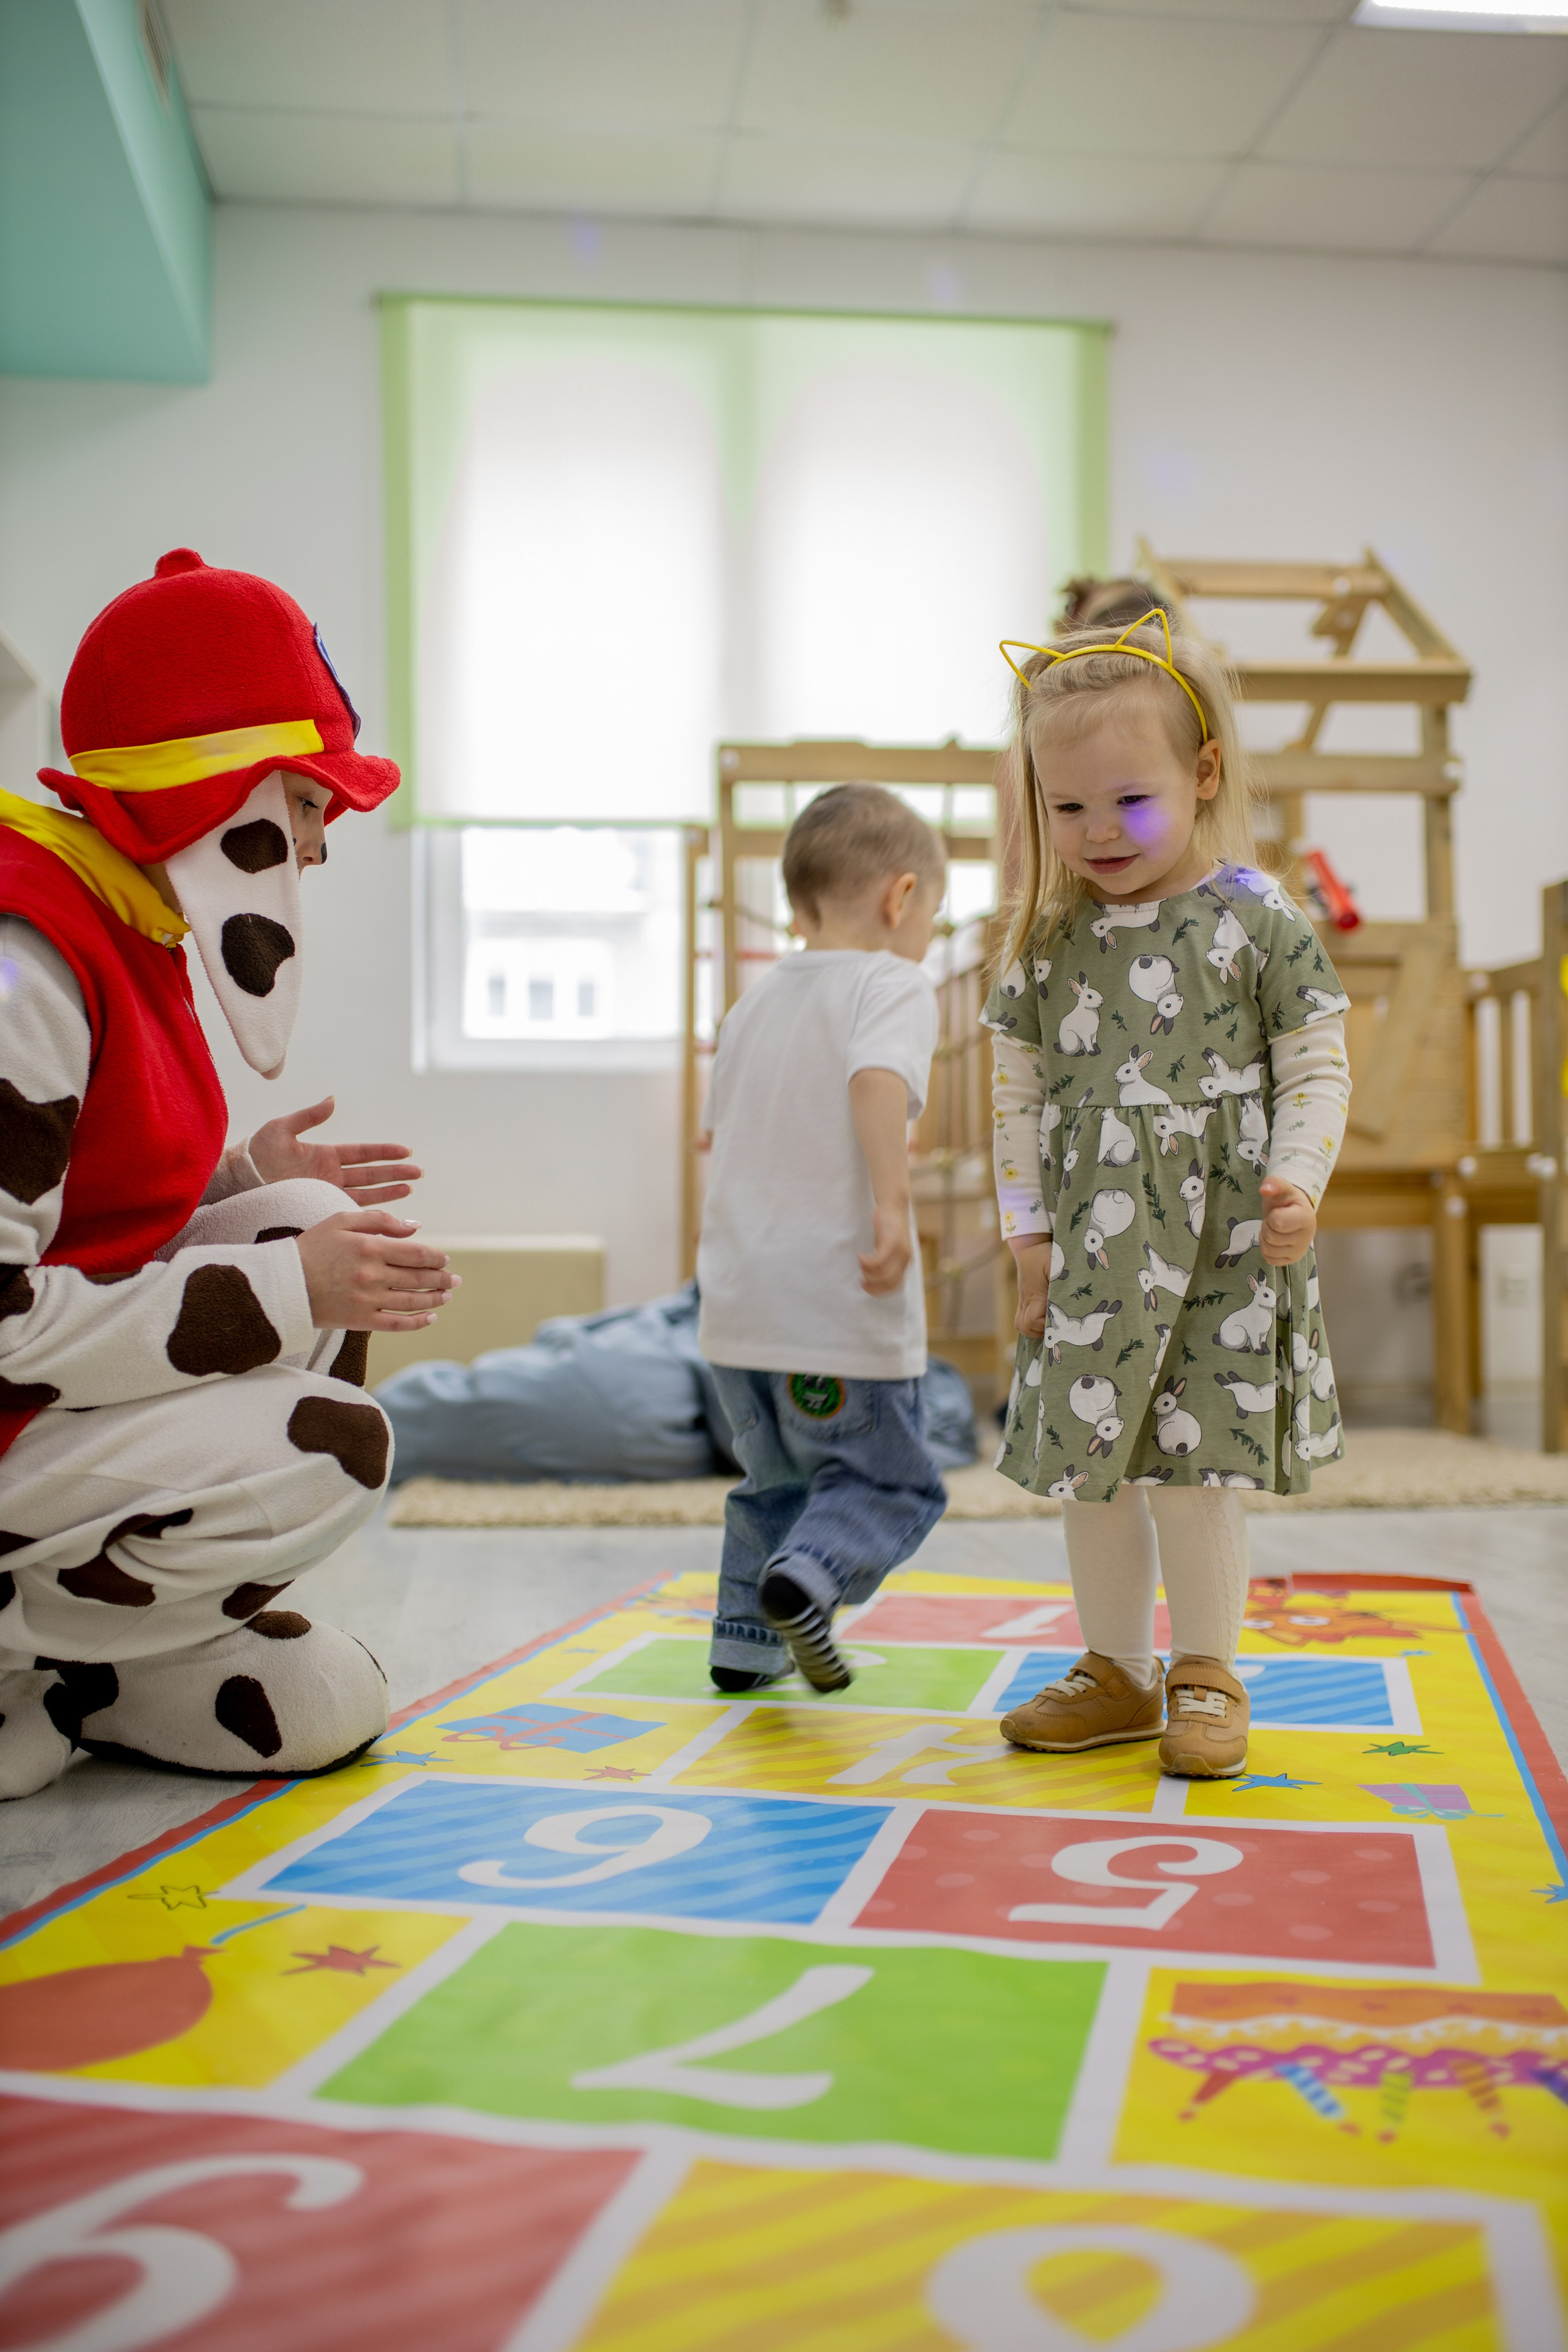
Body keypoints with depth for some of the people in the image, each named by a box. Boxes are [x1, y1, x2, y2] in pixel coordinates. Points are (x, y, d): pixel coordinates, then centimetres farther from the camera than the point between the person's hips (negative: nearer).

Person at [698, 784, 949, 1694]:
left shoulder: (754, 1002, 17)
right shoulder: (895, 985, -6)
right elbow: (878, 1080, -26)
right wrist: (893, 1203, -32)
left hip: (738, 1301, 7)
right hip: (844, 1310, -7)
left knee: (777, 1478, 23)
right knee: (894, 1481, 7)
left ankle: (747, 1641, 23)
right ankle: (807, 1575, -16)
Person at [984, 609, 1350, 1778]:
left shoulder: (1259, 920, -3)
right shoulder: (1050, 939, 6)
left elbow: (1318, 1069, -1)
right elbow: (1022, 1095, 9)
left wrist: (1296, 1180, -15)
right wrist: (1029, 1225, 4)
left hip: (1224, 1248, -4)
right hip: (1090, 1254, 4)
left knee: (1194, 1467, -2)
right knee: (1091, 1466, 9)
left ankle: (1206, 1676, 18)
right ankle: (1117, 1673, 26)